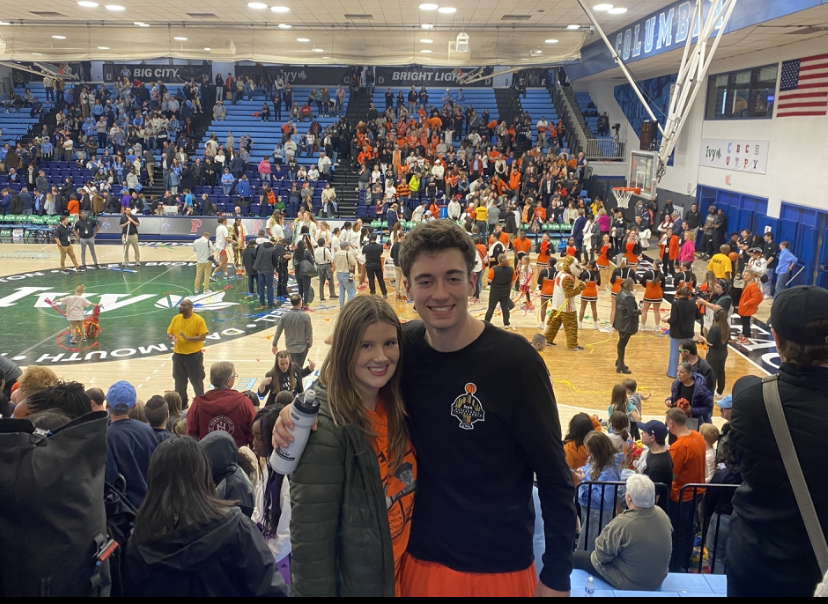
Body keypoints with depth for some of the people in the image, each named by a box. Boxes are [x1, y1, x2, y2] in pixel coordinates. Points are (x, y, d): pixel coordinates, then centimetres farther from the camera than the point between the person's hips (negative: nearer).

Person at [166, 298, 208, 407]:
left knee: (196, 380, 5)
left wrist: (188, 338, -26)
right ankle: (181, 403, 28)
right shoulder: (176, 319, 4)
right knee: (179, 380, 13)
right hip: (178, 355, 5)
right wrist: (172, 337, -15)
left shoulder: (198, 320, -11)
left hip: (194, 355, -5)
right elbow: (169, 333, 9)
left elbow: (203, 337, -14)